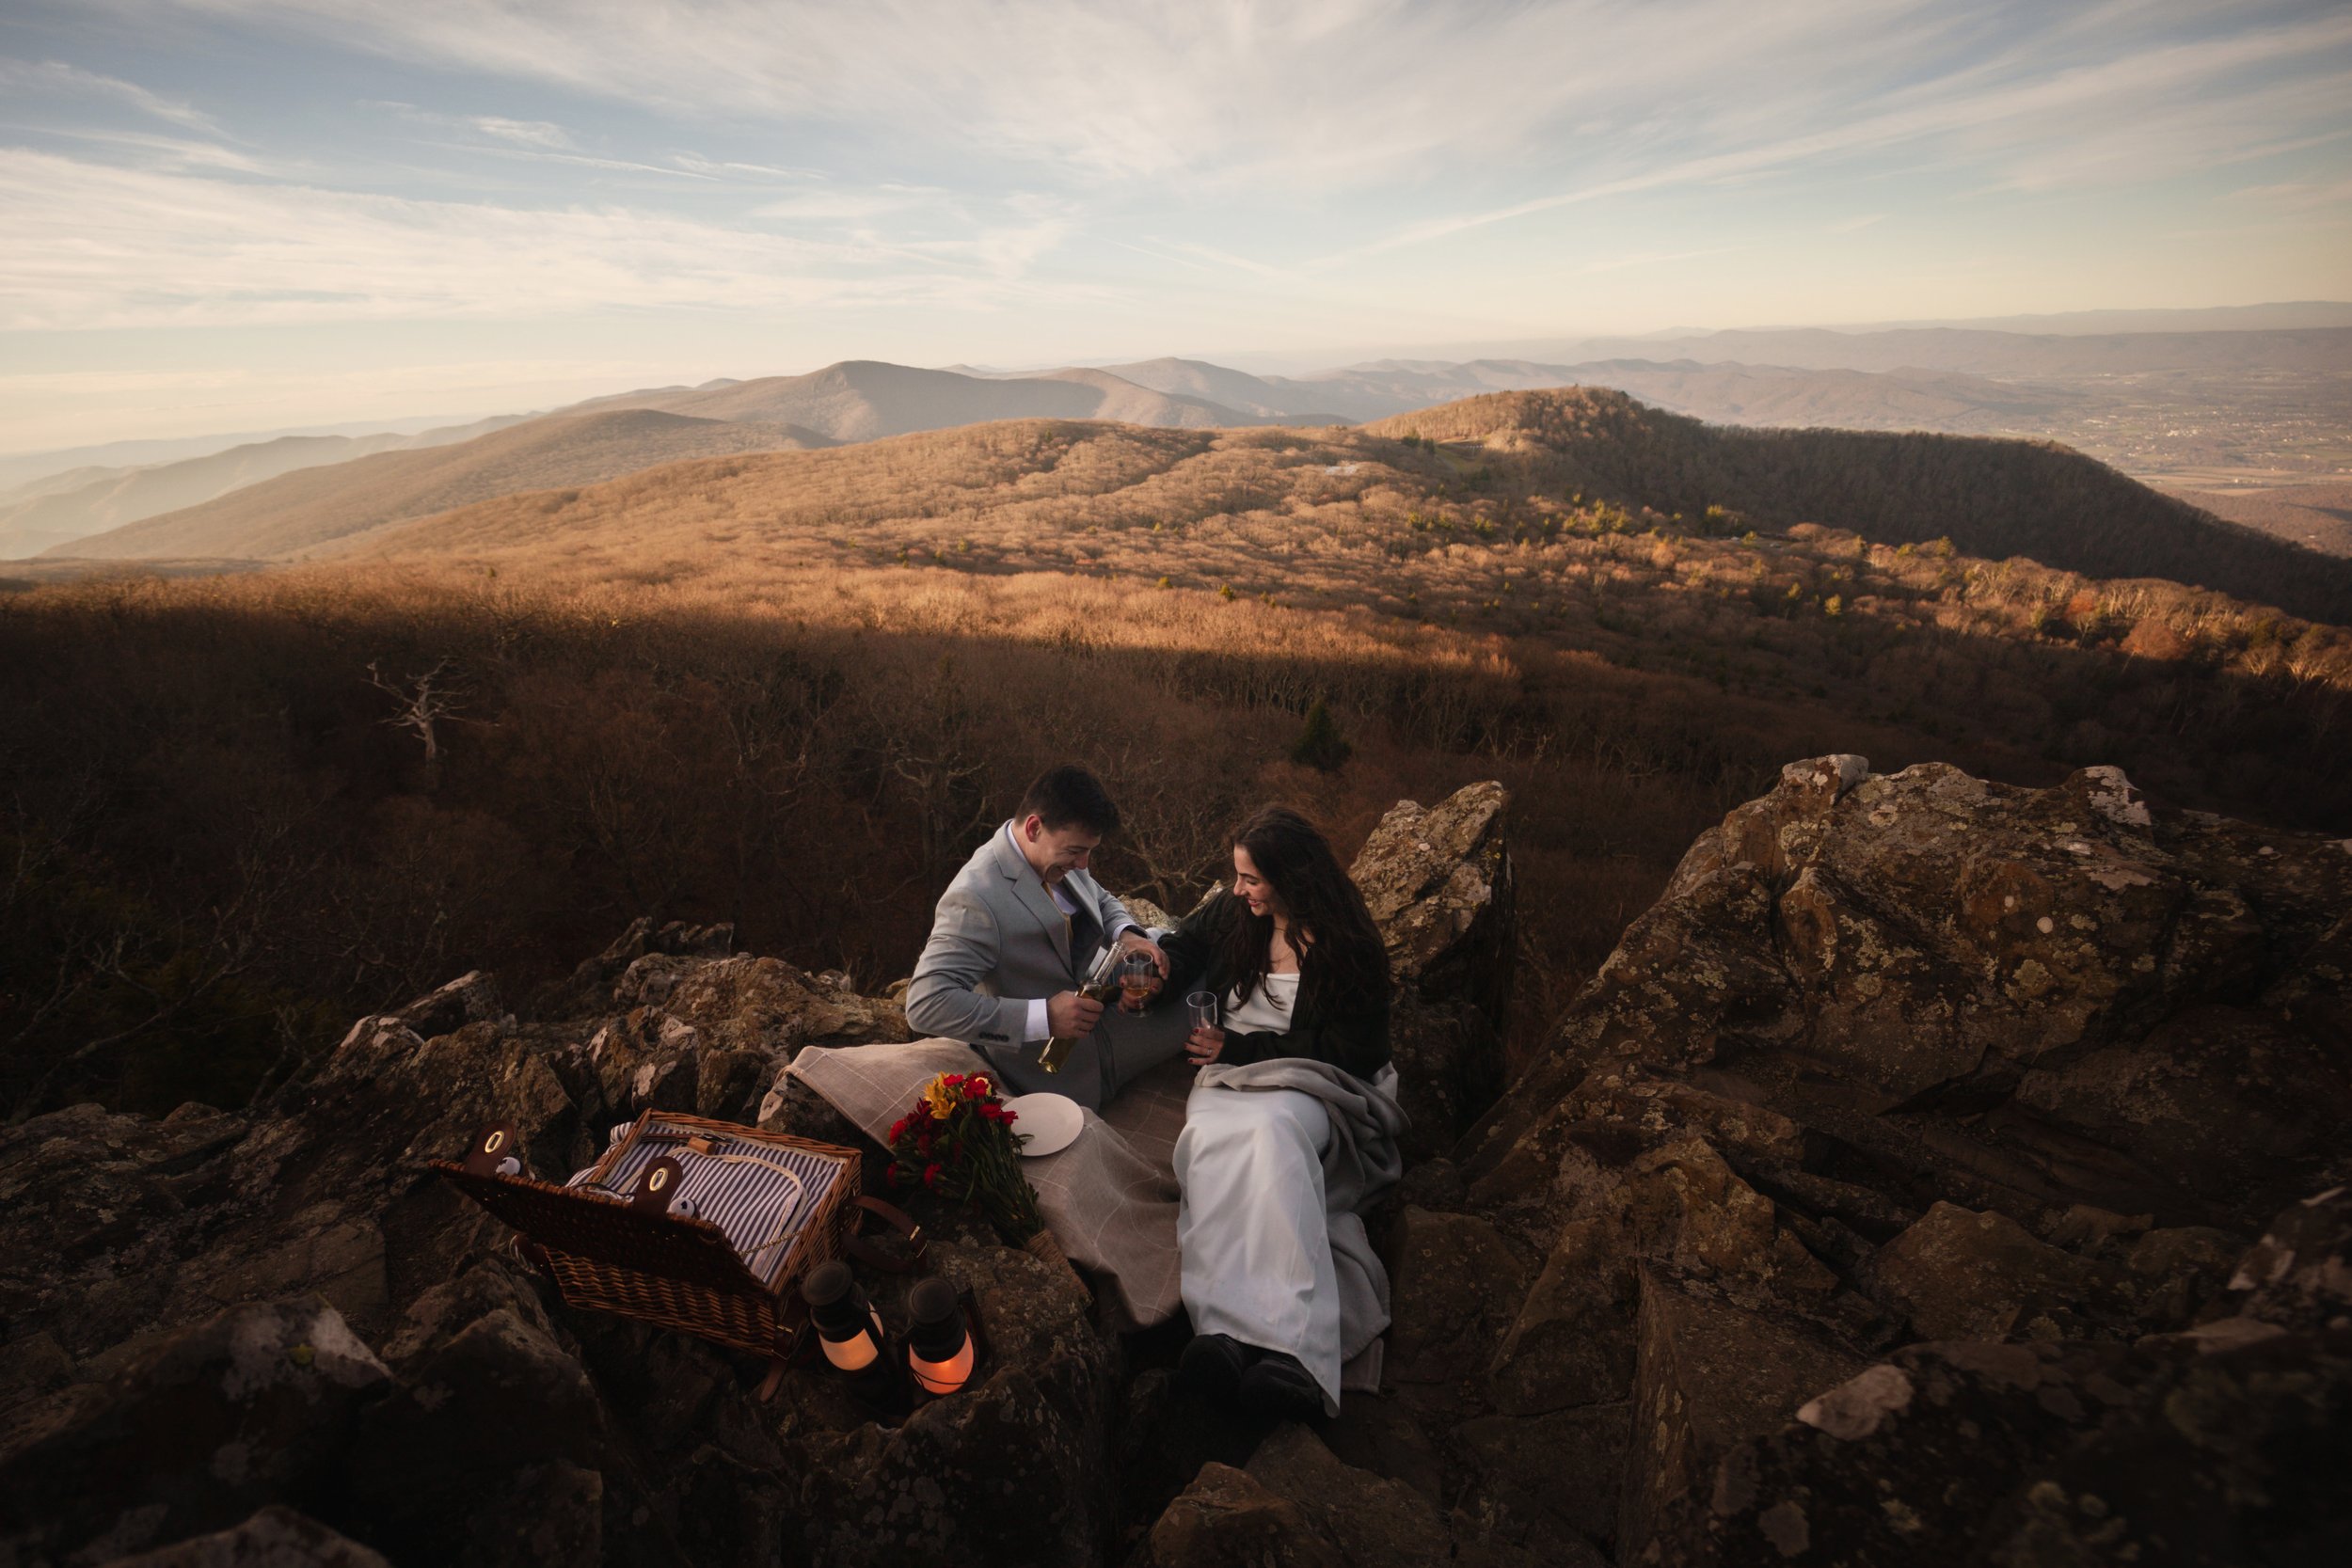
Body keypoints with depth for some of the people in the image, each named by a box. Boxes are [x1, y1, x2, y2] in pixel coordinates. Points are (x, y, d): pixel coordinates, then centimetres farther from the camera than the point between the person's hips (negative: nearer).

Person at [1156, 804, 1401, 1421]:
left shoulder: (1348, 947, -6)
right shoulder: (1231, 912, 8)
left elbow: (1346, 1050, -7)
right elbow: (1185, 945, 25)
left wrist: (1238, 1047, -10)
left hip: (1310, 1085, -3)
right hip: (1231, 1075, 4)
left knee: (1271, 1129, -40)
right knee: (1210, 1136, -35)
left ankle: (1289, 1349, -51)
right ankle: (1224, 1328, -50)